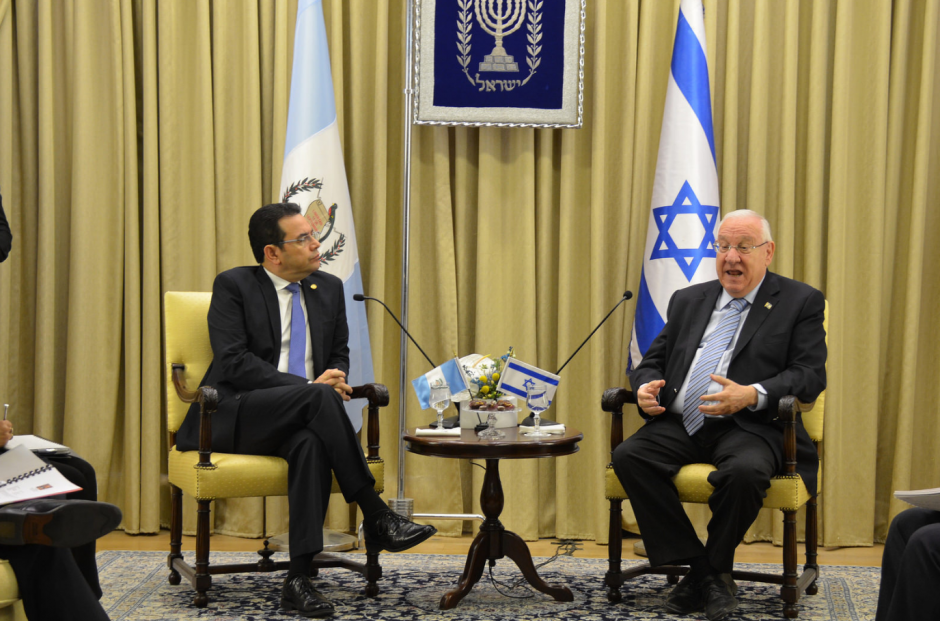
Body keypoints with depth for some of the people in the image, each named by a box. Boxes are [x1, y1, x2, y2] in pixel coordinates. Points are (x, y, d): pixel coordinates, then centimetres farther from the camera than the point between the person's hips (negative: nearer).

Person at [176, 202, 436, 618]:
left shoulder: (328, 288, 15)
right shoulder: (233, 286, -2)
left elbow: (339, 355, 22)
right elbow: (234, 361, -13)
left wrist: (334, 378, -6)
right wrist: (311, 386, -22)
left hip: (295, 421, 4)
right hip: (234, 417, -4)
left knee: (310, 443, -35)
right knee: (316, 397, -34)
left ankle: (298, 578, -38)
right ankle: (375, 517, -31)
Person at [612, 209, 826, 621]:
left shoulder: (801, 302, 7)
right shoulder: (688, 301, 21)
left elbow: (810, 375, -4)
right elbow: (652, 362, 21)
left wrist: (752, 395, -21)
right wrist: (645, 388, -5)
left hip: (748, 428, -4)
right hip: (680, 426, 4)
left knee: (745, 471, -37)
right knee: (628, 456, -24)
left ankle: (715, 569, -11)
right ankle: (699, 569, -16)